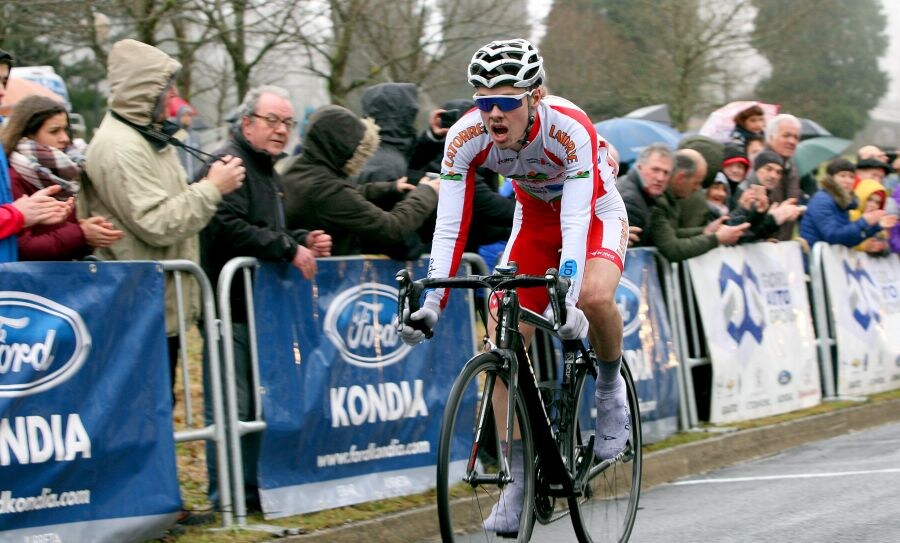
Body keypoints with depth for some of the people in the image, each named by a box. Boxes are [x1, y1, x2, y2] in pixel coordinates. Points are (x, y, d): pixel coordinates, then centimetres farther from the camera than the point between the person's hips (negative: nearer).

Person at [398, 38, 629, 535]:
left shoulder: (569, 129, -35)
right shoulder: (466, 137, -25)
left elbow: (576, 220, -41)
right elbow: (450, 224, -26)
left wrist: (567, 298, -54)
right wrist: (431, 302, -37)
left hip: (596, 215, -4)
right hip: (534, 219, 4)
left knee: (595, 298, -35)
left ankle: (610, 386, -3)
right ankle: (518, 479, -1)